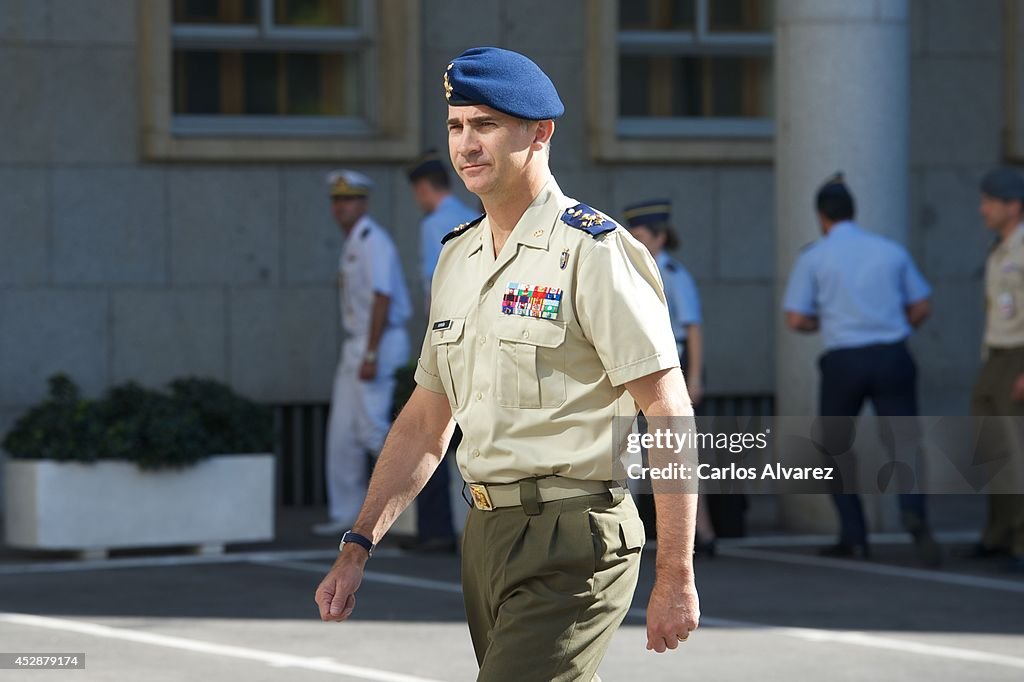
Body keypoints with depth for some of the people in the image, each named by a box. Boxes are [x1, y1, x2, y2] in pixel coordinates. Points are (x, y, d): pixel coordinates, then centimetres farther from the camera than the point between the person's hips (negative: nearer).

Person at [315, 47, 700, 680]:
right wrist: (357, 548, 14)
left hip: (572, 539, -8)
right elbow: (427, 421, 22)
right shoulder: (457, 256, 15)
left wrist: (676, 580, -15)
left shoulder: (593, 249, -9)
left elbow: (668, 415, -12)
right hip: (487, 533, 8)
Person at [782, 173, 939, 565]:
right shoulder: (891, 251, 8)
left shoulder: (814, 258, 0)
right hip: (892, 357, 1)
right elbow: (921, 308, 12)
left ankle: (854, 538, 11)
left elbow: (796, 320, -3)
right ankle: (913, 511, -30)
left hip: (843, 361, -1)